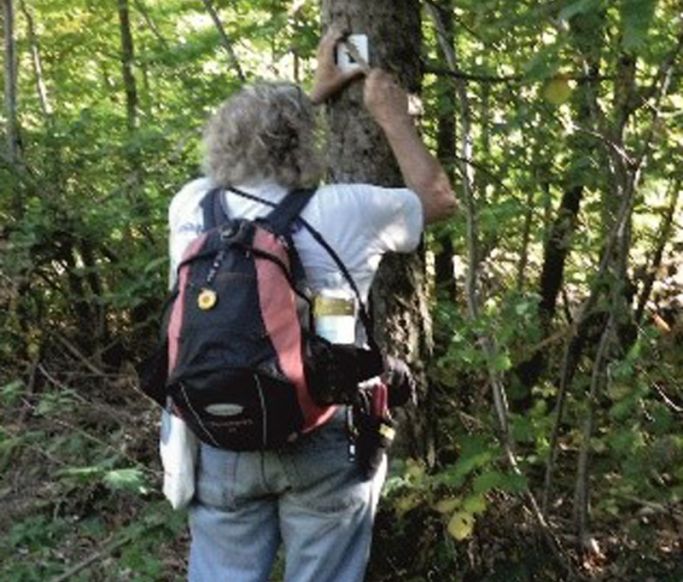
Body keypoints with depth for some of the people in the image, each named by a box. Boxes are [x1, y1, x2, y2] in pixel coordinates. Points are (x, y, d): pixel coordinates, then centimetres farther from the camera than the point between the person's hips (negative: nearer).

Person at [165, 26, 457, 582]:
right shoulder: (343, 211, -12)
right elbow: (440, 197, 6)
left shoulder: (191, 207, -3)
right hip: (323, 442, -2)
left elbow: (247, 158, 20)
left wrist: (312, 94, 26)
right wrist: (393, 117, 16)